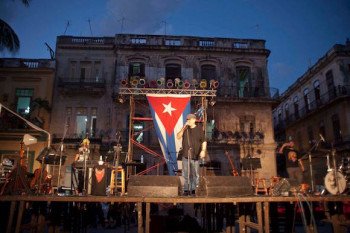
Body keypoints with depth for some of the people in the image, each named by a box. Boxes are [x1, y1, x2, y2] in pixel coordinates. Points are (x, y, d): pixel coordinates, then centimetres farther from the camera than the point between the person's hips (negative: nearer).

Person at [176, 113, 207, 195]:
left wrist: (203, 150, -15)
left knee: (195, 174, 1)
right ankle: (186, 189, 13)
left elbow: (204, 142, 0)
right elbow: (178, 137, -1)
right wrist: (183, 128, -9)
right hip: (185, 155, 2)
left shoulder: (199, 129, 2)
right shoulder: (185, 129, 10)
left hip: (195, 156, -2)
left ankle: (194, 189, 10)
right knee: (186, 174, 5)